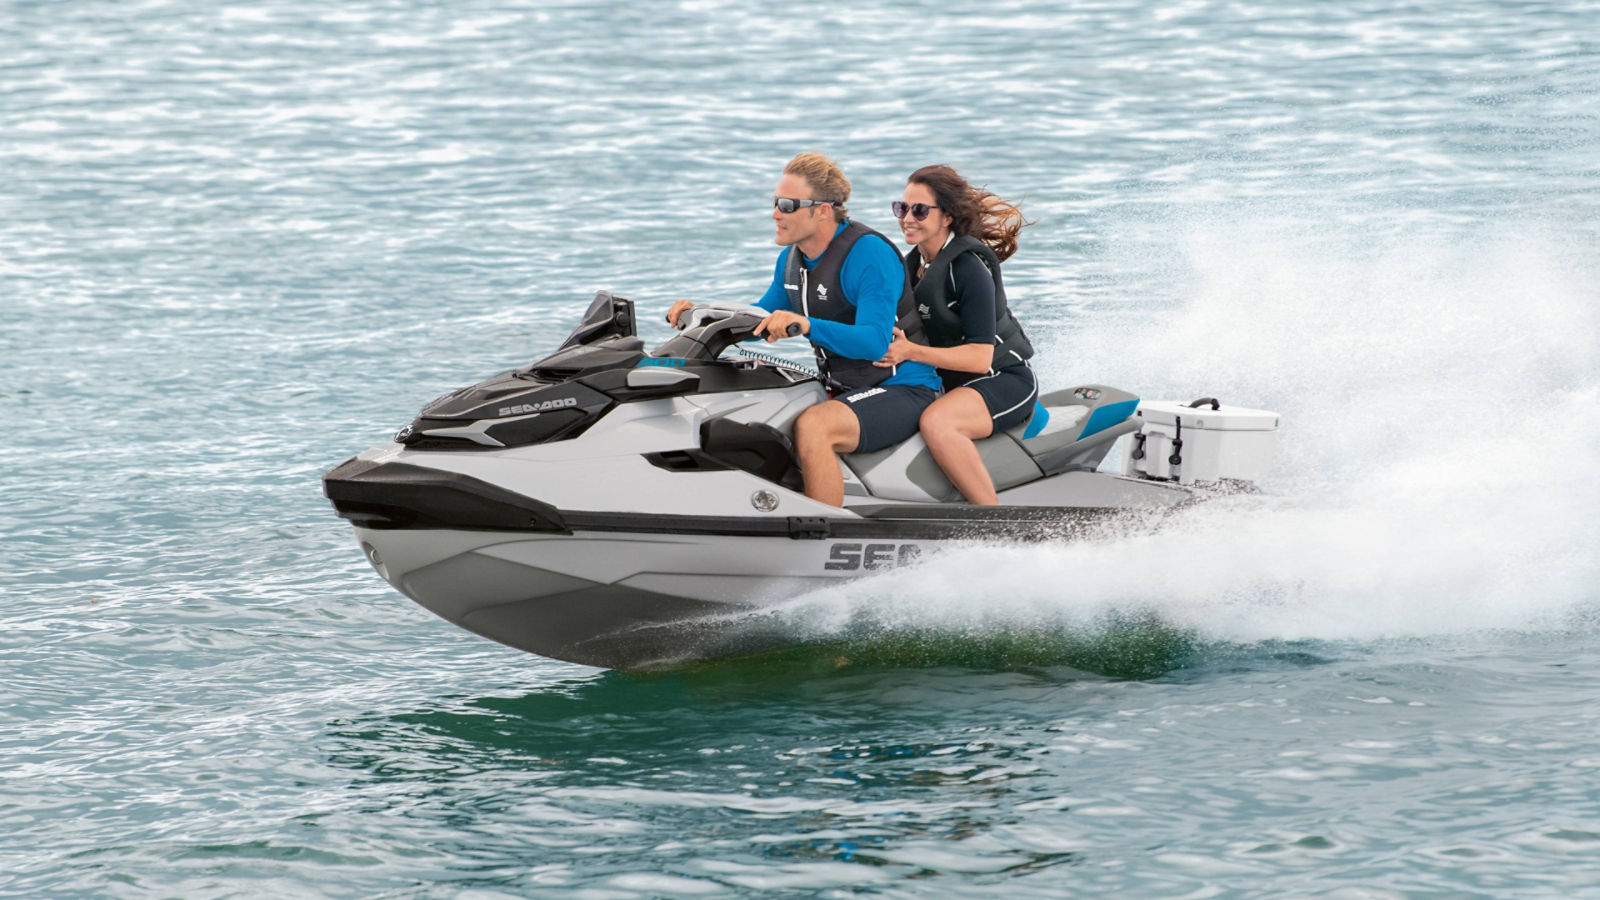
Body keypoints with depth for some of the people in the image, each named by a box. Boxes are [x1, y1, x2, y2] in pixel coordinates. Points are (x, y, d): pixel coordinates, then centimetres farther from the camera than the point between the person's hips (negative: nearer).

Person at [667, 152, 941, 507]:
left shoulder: (869, 254, -20)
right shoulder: (793, 258, 7)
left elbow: (874, 342, -30)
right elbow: (760, 323, 20)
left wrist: (807, 325, -44)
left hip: (904, 392, -9)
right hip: (842, 390, 9)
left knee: (811, 426, -34)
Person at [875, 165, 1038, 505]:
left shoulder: (969, 266, -18)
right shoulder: (914, 263, 7)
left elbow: (980, 357, -24)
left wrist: (911, 351, -31)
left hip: (1004, 380, -9)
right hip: (946, 381, 9)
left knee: (936, 422, -36)